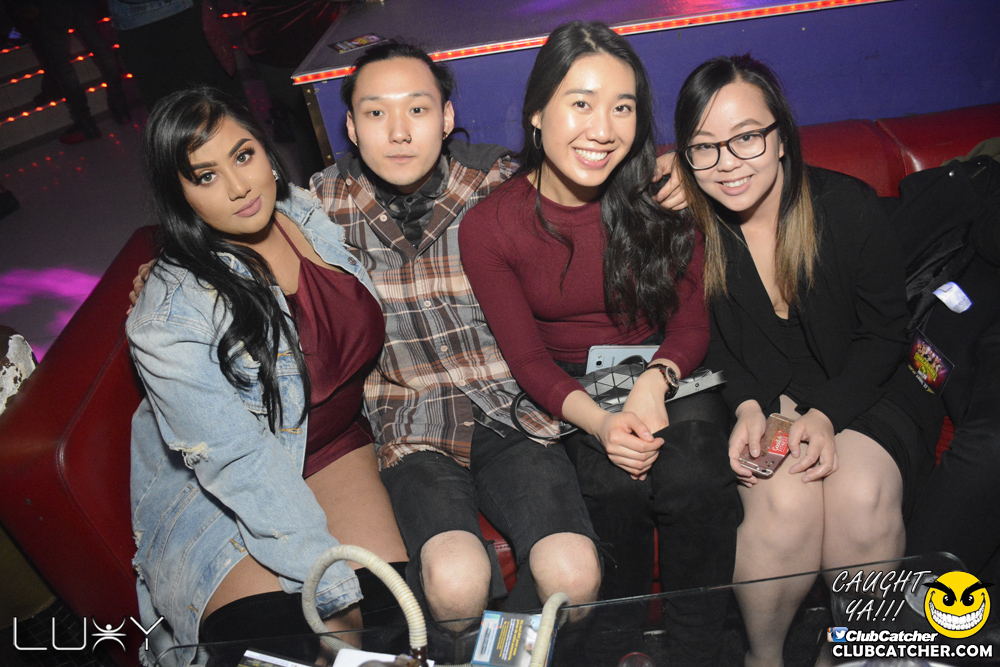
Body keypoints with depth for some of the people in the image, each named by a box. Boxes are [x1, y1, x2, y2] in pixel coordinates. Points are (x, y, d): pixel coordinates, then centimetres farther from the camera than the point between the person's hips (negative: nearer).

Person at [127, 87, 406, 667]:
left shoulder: (316, 215, -5)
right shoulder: (171, 314, -22)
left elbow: (363, 336, 14)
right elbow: (239, 467, -23)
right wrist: (341, 588, -24)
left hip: (338, 443, 4)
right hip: (219, 493, -4)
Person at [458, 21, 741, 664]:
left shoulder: (663, 195, -6)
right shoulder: (488, 227, -8)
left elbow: (693, 321, 1)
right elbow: (527, 357, -6)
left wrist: (656, 381, -20)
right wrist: (599, 422, -23)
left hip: (669, 375, 1)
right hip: (568, 393, 0)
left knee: (694, 480, -26)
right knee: (615, 486, -27)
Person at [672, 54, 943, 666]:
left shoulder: (850, 207, -12)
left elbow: (884, 333, -4)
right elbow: (707, 343, 2)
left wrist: (827, 415, -19)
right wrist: (748, 408, -16)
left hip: (858, 390, 1)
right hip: (752, 400, 0)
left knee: (862, 494, -28)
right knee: (784, 497, -29)